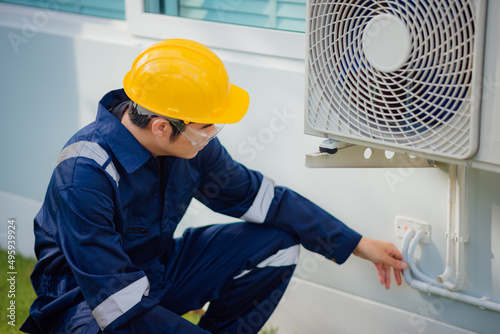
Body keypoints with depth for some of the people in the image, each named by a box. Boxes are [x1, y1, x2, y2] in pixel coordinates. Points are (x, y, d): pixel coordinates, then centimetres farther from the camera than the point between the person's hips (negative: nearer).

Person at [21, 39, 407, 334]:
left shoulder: (190, 142, -11)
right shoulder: (84, 175, -32)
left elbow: (261, 197, 2)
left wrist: (356, 244, 2)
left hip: (157, 268, 7)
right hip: (86, 297, -6)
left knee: (277, 244, -7)